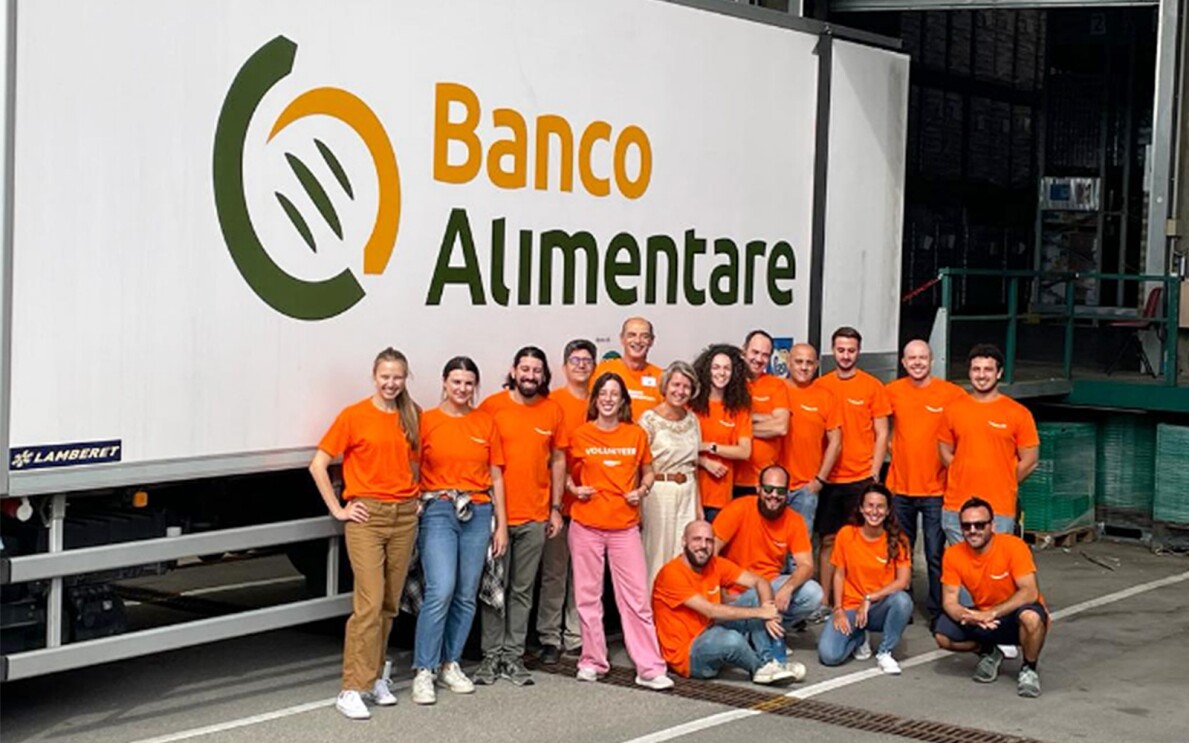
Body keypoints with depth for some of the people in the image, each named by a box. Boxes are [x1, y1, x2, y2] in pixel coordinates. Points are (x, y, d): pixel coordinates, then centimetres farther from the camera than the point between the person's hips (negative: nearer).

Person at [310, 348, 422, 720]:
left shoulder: (411, 417, 9)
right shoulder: (354, 416, -4)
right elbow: (318, 465, -4)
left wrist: (416, 496, 11)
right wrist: (338, 509, -6)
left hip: (404, 515, 5)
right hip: (367, 515, -5)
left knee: (390, 604, 10)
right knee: (369, 603, -13)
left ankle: (376, 676, 22)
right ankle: (351, 690, -10)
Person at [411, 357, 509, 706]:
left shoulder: (486, 422, 11)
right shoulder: (426, 421, 2)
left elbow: (496, 477, 13)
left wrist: (501, 524, 10)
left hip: (478, 513, 4)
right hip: (438, 510, -4)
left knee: (466, 595, 6)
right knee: (441, 591, -15)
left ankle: (450, 663, 19)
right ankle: (424, 671, -7)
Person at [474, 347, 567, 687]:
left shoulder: (553, 411, 5)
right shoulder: (492, 406, -4)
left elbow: (558, 460, 11)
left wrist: (556, 508, 8)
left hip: (535, 516, 3)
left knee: (523, 589, 8)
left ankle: (514, 655, 15)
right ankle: (492, 655, 12)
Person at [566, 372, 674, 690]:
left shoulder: (636, 434, 5)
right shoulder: (580, 435, 2)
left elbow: (647, 472, 17)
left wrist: (641, 491, -2)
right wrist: (574, 489, -5)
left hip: (624, 524, 0)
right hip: (586, 524, 0)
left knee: (636, 597, -3)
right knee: (588, 595, 6)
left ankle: (650, 668, -3)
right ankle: (593, 661, 18)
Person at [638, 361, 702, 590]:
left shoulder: (692, 419, 9)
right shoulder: (649, 419, -7)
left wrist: (698, 503, 16)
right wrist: (638, 506, -11)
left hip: (687, 493, 5)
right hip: (658, 492, -5)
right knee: (657, 554, 0)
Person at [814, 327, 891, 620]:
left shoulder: (872, 387, 0)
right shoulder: (821, 386, 5)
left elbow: (881, 434, 1)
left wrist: (874, 474, -6)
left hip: (860, 478, -2)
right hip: (828, 477, 2)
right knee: (828, 540, 6)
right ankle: (824, 602, 12)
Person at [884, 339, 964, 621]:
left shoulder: (952, 394, -6)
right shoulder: (892, 392, 2)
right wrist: (892, 447, 3)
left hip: (936, 489, -3)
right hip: (900, 487, 3)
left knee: (936, 555, 0)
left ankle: (938, 612, 9)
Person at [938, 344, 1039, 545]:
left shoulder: (1018, 413, -1)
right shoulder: (953, 410, 6)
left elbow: (1029, 460, 2)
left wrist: (1001, 484, 5)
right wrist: (967, 478, 7)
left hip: (1000, 510, -2)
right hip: (956, 507, 2)